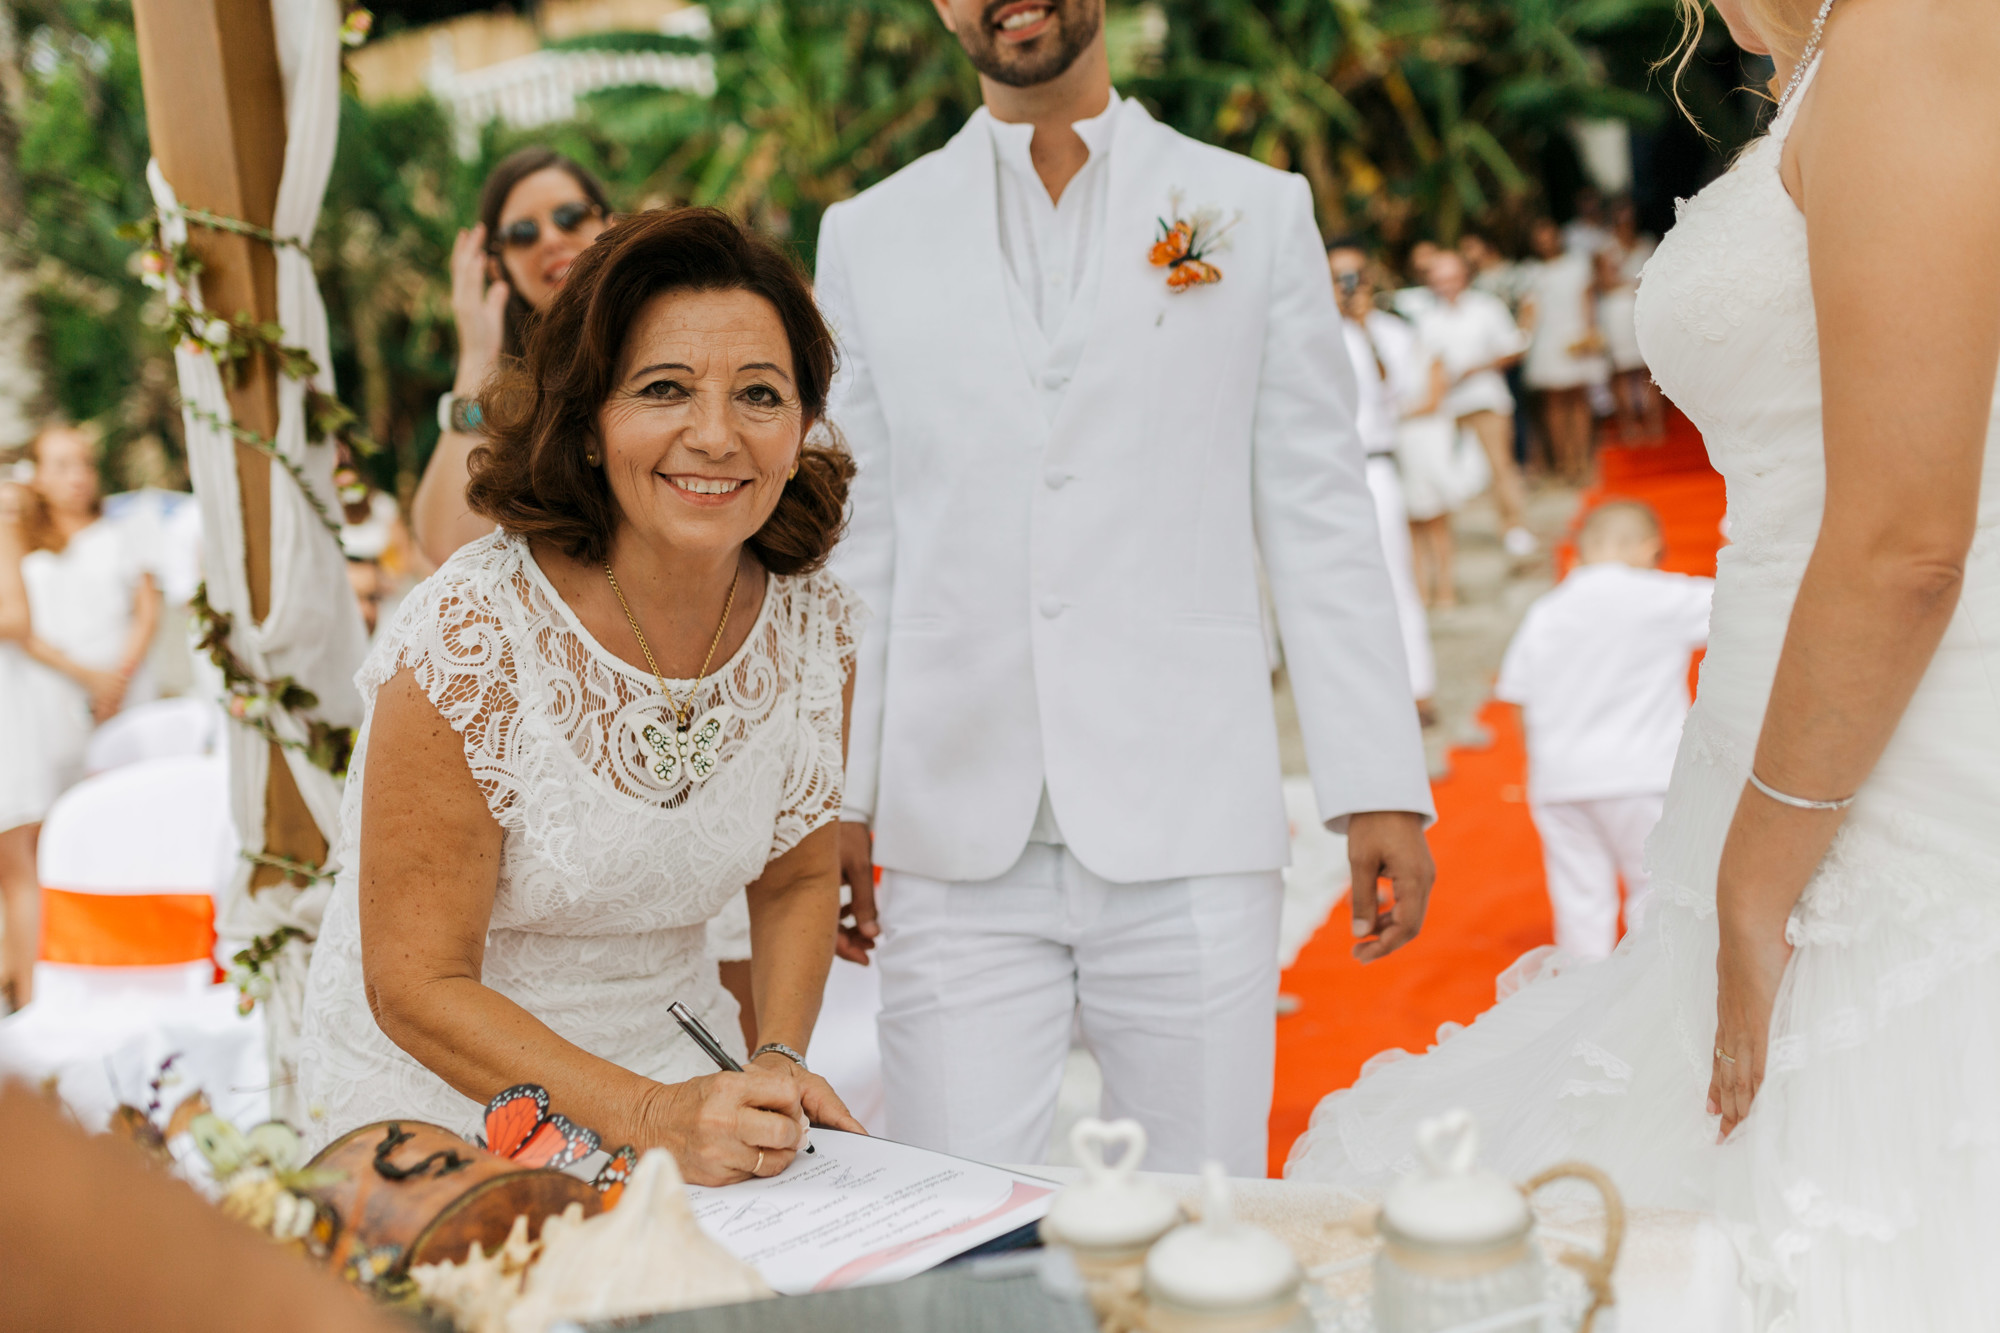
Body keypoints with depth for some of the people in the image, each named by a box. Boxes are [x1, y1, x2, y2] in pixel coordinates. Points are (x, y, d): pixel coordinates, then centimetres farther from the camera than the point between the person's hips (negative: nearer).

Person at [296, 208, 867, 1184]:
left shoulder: (809, 620, -6)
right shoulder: (469, 638, -22)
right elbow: (418, 988, -18)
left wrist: (776, 1063, -7)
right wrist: (651, 1117, -29)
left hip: (683, 1079, 4)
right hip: (441, 1103, -4)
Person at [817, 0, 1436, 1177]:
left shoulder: (1259, 211, 8)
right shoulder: (868, 236, 11)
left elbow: (1320, 521, 5)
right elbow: (858, 541, 11)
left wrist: (1381, 786, -2)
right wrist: (838, 801, 7)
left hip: (1188, 830, -1)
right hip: (960, 849, 1)